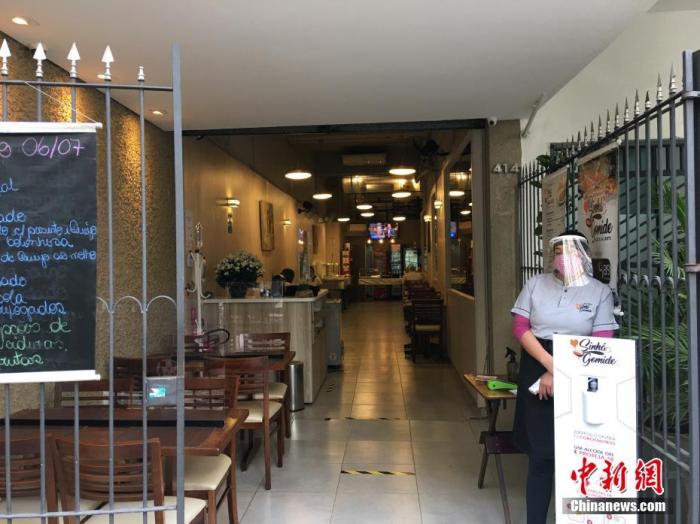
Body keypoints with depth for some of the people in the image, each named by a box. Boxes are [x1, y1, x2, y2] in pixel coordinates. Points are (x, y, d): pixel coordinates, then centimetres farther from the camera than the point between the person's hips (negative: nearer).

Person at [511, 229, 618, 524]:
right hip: (537, 373, 1)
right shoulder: (536, 284, 6)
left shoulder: (600, 292, 0)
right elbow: (520, 328, 0)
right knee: (540, 454, 3)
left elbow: (601, 344, -6)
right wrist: (551, 365, -13)